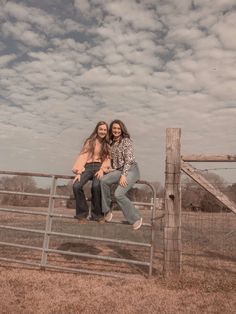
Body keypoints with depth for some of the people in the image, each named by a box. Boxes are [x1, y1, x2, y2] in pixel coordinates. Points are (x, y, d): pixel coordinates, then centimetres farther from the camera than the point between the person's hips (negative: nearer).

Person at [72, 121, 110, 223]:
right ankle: (82, 213, -7)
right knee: (76, 186, -26)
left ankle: (97, 214, -14)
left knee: (96, 186, -33)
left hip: (99, 167, -1)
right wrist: (79, 172, -11)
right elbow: (83, 156, 1)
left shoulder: (107, 144, 15)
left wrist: (102, 169, -14)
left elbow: (107, 159, 6)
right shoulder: (90, 142, 10)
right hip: (88, 167, 1)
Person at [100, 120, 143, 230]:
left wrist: (124, 175, -20)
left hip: (131, 170, -6)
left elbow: (128, 160, -14)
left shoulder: (126, 141, -6)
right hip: (118, 170, 6)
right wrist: (111, 169, 2)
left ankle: (136, 218, -5)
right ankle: (107, 211, -9)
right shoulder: (112, 142, 14)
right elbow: (112, 159, 19)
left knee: (118, 194, -23)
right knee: (103, 180, -22)